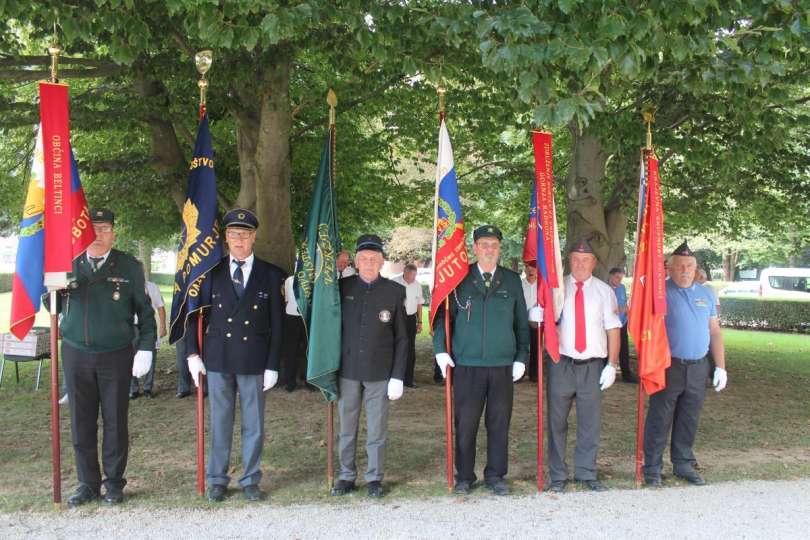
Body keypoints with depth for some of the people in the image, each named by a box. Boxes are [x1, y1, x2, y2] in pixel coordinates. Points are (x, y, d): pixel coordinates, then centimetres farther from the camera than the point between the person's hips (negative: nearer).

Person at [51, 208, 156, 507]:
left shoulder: (128, 266, 0)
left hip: (116, 356, -2)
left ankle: (114, 482, 19)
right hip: (76, 355, 2)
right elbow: (54, 308, 11)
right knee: (81, 423, 7)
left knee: (115, 422, 6)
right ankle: (88, 483, 19)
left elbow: (144, 311, 2)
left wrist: (145, 349, -5)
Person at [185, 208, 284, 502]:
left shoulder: (270, 275, 1)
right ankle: (217, 480, 21)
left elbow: (276, 323, 1)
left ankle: (250, 481, 20)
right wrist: (192, 353, 0)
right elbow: (195, 313, 8)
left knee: (253, 423, 7)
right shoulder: (212, 272, 4)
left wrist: (272, 365, -3)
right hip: (217, 358, 1)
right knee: (220, 422, 9)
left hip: (254, 360, -1)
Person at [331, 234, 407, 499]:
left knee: (377, 429, 5)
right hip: (348, 371, 1)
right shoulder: (342, 287, 2)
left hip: (380, 373, -1)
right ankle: (346, 476, 21)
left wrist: (398, 376, -3)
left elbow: (401, 338, 2)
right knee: (347, 428, 9)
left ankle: (375, 478, 18)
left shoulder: (394, 291, 0)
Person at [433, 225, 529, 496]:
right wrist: (441, 350, -3)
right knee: (465, 424, 2)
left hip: (503, 365, 1)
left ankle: (495, 476, 19)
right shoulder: (460, 278, 3)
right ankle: (464, 477, 15)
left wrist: (521, 358, 5)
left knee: (499, 423, 6)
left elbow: (522, 323, 11)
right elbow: (443, 314, 6)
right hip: (466, 365, -1)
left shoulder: (512, 280, 8)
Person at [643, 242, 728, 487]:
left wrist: (721, 367, 11)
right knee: (659, 419, 1)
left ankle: (683, 464, 27)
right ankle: (652, 468, 11)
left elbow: (714, 331, 15)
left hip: (698, 368, 5)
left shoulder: (706, 294, 12)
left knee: (689, 420, 14)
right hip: (668, 367, -5)